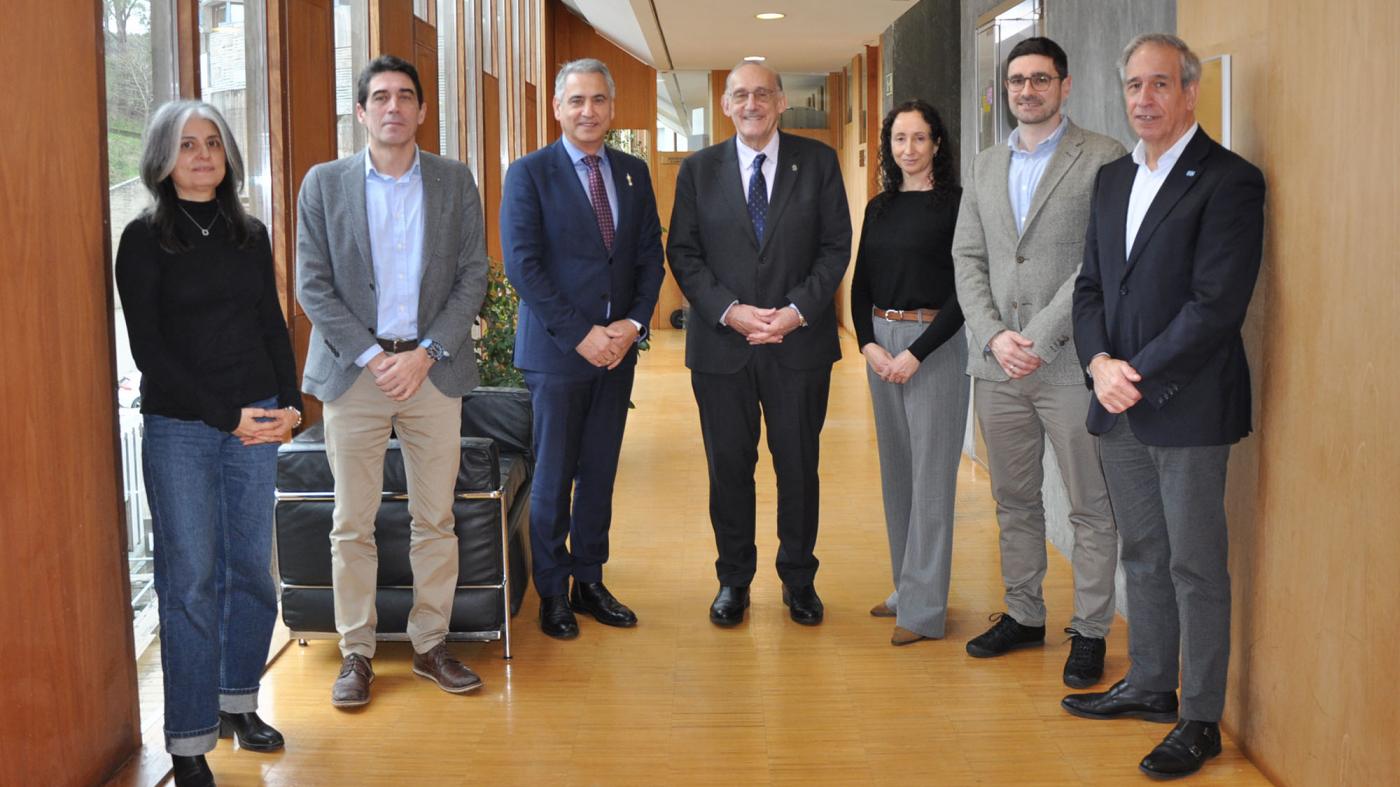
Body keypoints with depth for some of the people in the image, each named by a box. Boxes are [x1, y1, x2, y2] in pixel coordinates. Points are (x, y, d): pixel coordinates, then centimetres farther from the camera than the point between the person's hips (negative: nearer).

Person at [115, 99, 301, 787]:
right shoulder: (146, 239, -2)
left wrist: (289, 402, 0)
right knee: (190, 582, -3)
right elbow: (148, 347, -7)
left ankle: (238, 703, 25)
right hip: (179, 427, -4)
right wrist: (225, 415, -13)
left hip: (255, 421, 4)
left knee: (251, 569, 8)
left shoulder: (250, 235, 11)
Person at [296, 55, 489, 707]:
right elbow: (312, 286, 0)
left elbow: (472, 277, 3)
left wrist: (425, 354, -8)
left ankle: (431, 644, 19)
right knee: (352, 524, 3)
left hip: (433, 369, 1)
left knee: (436, 519, 6)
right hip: (353, 369, -1)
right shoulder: (324, 184, 3)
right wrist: (371, 356, -10)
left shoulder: (455, 181, 6)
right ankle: (357, 652, 14)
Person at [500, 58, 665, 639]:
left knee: (600, 473, 11)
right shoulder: (529, 174, -5)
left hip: (618, 347, 4)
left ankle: (590, 581, 23)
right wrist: (580, 334, -16)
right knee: (553, 477, 4)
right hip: (557, 350, -4)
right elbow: (523, 265, -11)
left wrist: (634, 322, -7)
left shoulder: (633, 173, 10)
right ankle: (552, 594, 16)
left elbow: (650, 255, 9)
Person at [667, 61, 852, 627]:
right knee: (729, 468, 8)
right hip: (721, 344, 1)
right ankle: (733, 579, 23)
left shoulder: (817, 162, 4)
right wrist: (729, 311, -12)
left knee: (799, 467, 8)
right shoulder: (698, 170, 6)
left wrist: (798, 310, -12)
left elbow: (835, 247, 1)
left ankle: (798, 579, 24)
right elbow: (683, 254, 2)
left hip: (799, 341, 0)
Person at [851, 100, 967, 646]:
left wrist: (916, 353, -16)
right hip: (881, 343, 6)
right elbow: (860, 283, 13)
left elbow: (963, 289, -11)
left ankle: (925, 607, 2)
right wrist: (868, 344, -3)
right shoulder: (879, 207, 12)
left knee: (931, 473, -3)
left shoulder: (955, 203, -6)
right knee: (895, 468, 11)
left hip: (934, 343, -6)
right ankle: (906, 586, 23)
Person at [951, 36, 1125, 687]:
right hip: (998, 365, 5)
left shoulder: (1103, 158, -4)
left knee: (1091, 508, 3)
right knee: (1014, 501, 15)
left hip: (1071, 362, -5)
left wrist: (1040, 339, -16)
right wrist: (993, 336, -5)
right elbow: (967, 259, 10)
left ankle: (1090, 632, 15)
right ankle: (1023, 615, 28)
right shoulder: (987, 165, 14)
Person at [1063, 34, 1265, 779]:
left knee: (1195, 565, 2)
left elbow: (1217, 303, -17)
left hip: (1187, 406, -7)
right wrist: (1100, 364, -5)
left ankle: (1201, 720, 13)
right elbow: (1090, 285, 12)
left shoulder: (1229, 180, -10)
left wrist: (1141, 377, -15)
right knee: (1143, 555, 17)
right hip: (1120, 407, 7)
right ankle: (1151, 684, 31)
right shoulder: (1112, 178, 13)